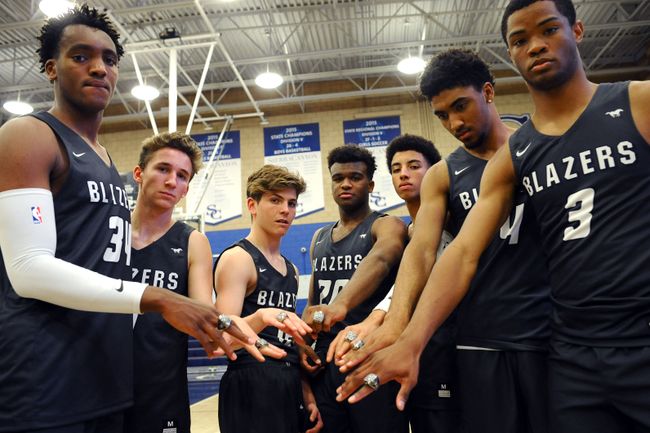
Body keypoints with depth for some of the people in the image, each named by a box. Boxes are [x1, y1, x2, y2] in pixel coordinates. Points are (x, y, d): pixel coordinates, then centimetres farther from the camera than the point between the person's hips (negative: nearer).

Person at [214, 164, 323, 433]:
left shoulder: (291, 270, 13)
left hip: (291, 388, 7)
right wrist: (262, 316, -36)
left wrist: (307, 394, 10)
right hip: (252, 390, -7)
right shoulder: (237, 258, -10)